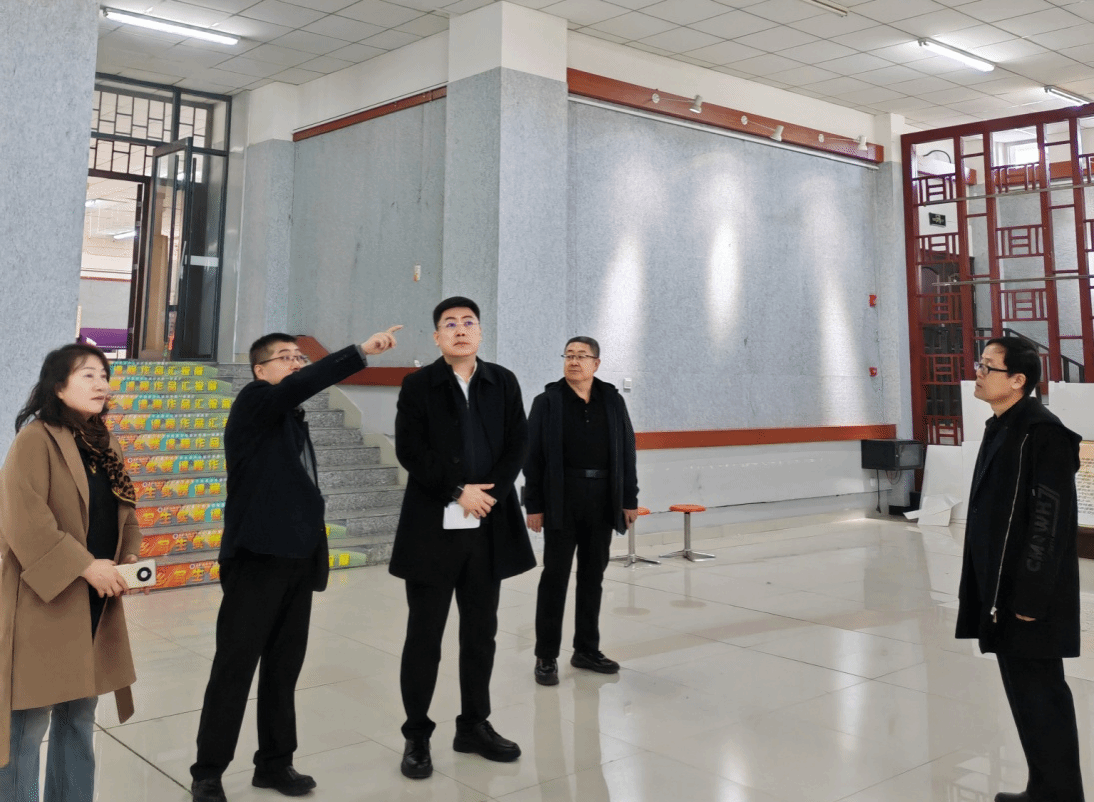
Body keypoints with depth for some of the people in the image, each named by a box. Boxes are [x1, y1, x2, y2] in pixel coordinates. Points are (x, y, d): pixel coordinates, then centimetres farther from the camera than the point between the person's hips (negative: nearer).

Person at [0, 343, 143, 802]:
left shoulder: (106, 446, 12)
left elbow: (124, 510, 18)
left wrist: (129, 557, 0)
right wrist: (85, 566, -20)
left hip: (94, 603, 8)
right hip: (43, 601, -8)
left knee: (80, 715, 16)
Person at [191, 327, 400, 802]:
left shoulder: (293, 418, 17)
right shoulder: (253, 404, -6)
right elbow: (299, 386, -27)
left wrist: (316, 554, 16)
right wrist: (361, 352, -31)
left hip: (298, 561, 7)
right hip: (257, 558, -7)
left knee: (284, 668, 12)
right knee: (234, 669, 1)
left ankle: (275, 763, 24)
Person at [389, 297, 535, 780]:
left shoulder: (503, 383, 8)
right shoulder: (418, 385, 0)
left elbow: (517, 446, 3)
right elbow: (409, 450, -8)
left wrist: (489, 493, -11)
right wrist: (458, 492, -14)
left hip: (489, 528, 3)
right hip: (432, 527, -3)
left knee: (481, 632, 12)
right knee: (424, 635, 4)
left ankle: (474, 726, 27)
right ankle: (416, 735, 17)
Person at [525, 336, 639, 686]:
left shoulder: (612, 401, 7)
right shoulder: (547, 402, -1)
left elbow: (626, 452, 8)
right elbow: (533, 457, -3)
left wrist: (630, 500, 4)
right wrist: (533, 505, -7)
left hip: (603, 501, 3)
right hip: (561, 502, -3)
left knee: (593, 577, 12)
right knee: (555, 577, 3)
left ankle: (587, 650, 25)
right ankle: (546, 657, 12)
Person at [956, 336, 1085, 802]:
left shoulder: (1043, 432, -17)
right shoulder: (1000, 428, 12)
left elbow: (1049, 519, -20)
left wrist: (1031, 597, -20)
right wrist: (985, 590, 17)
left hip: (1030, 597, -10)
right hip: (1000, 593, 10)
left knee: (1039, 696, 0)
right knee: (1024, 691, 18)